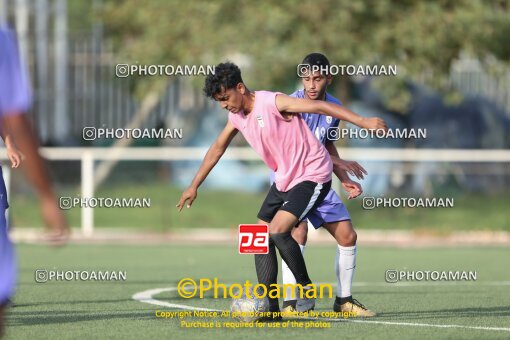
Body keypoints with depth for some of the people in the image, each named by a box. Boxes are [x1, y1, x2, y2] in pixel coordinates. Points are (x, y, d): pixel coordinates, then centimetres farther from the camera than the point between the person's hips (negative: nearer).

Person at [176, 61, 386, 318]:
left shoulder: (273, 103, -21)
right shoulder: (237, 116, 5)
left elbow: (319, 106, -26)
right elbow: (217, 148, 20)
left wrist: (362, 121, -34)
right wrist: (194, 186, 26)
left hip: (312, 175, -9)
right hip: (284, 179, 9)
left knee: (277, 230, -23)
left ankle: (306, 289, -6)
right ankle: (270, 307, 3)